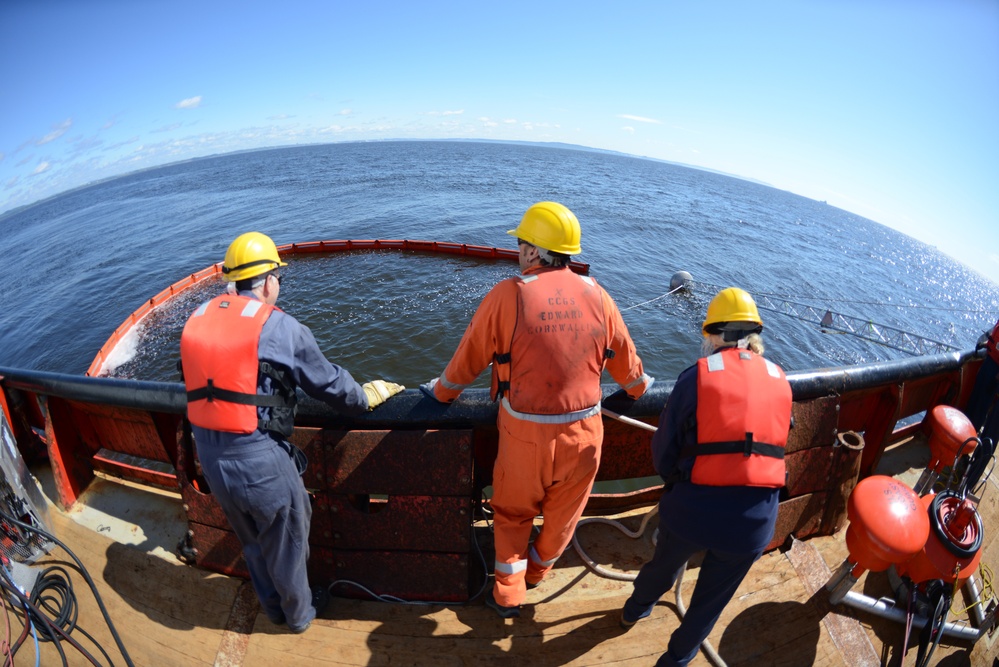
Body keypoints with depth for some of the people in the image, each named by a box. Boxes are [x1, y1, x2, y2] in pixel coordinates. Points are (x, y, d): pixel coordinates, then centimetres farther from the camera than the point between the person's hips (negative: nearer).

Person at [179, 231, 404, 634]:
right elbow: (329, 382, -8)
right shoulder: (278, 326, -14)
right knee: (286, 541, 20)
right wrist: (366, 397, 9)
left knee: (252, 540, 29)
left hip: (209, 457, 6)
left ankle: (274, 607, 53)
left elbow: (217, 378, 13)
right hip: (259, 460, -6)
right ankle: (299, 614, 44)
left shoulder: (198, 318, 3)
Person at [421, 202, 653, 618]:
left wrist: (442, 391, 14)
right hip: (584, 430, 3)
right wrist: (638, 386, 30)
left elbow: (470, 356, -5)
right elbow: (625, 358, 8)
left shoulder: (508, 295, -14)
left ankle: (508, 594, 34)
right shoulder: (596, 295, -4)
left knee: (513, 510, 23)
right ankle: (537, 572, 50)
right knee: (563, 512, 26)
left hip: (525, 431, -3)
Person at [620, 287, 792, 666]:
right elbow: (773, 444, 9)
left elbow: (663, 454, -7)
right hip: (755, 521, 2)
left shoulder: (696, 376, -10)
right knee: (711, 601, 25)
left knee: (664, 566, 29)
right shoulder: (780, 381, 1)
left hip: (693, 509, -1)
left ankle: (635, 609, 57)